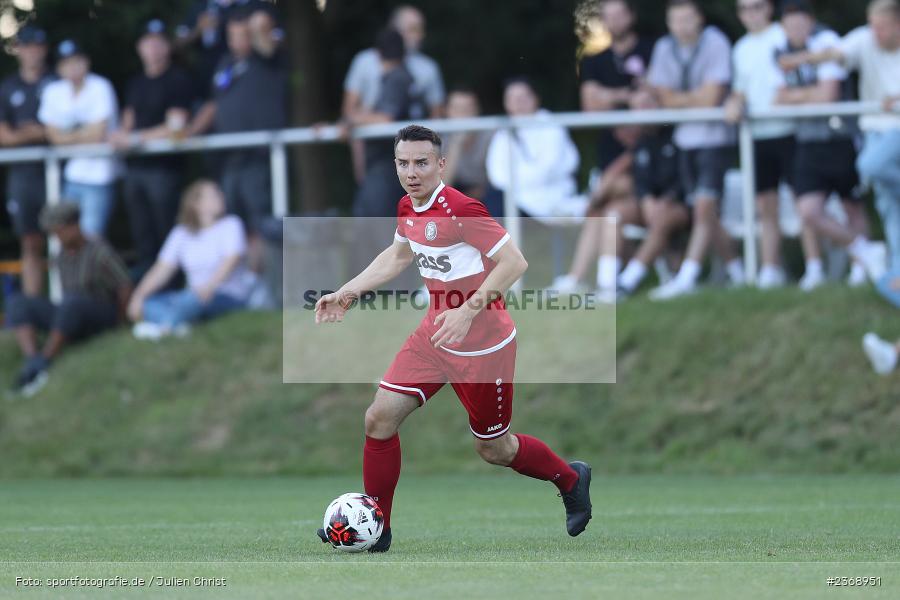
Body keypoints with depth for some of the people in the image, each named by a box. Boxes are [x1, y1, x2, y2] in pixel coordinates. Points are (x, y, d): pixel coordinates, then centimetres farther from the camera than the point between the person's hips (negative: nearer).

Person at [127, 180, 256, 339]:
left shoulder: (231, 225, 1)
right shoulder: (182, 234, 12)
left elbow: (232, 260, -15)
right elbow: (162, 269, 5)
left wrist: (210, 286, -33)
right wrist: (139, 295, -12)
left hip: (231, 298, -5)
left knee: (196, 297, -37)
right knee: (147, 302, -18)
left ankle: (164, 326, -57)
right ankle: (178, 324, -46)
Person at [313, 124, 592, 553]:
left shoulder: (459, 209, -23)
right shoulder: (408, 209, 2)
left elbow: (514, 262, -25)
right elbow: (397, 256, 23)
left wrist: (468, 311, -30)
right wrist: (347, 293, 17)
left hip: (482, 345, -7)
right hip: (435, 335, 7)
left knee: (493, 450, 8)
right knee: (379, 419, -3)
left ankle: (570, 479, 36)